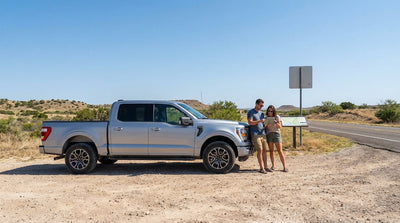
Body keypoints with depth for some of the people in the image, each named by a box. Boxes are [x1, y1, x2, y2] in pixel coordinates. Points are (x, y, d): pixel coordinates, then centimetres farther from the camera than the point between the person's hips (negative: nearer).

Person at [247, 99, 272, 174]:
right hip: (255, 134, -6)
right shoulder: (251, 112, -1)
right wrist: (260, 121, -17)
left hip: (263, 134, 6)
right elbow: (250, 122, -13)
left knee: (264, 150, 4)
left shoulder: (261, 113, 19)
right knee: (260, 150, -9)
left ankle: (266, 167, 10)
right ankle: (261, 168, -5)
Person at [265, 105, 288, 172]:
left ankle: (284, 167, -5)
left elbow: (280, 126, -3)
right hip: (269, 134, 2)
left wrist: (276, 122, -21)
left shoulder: (277, 117, 3)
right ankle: (273, 166, 9)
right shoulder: (266, 118, 7)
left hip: (276, 134, -2)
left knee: (280, 151, -6)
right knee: (271, 151, 2)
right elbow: (265, 128, 8)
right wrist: (267, 126, -14)